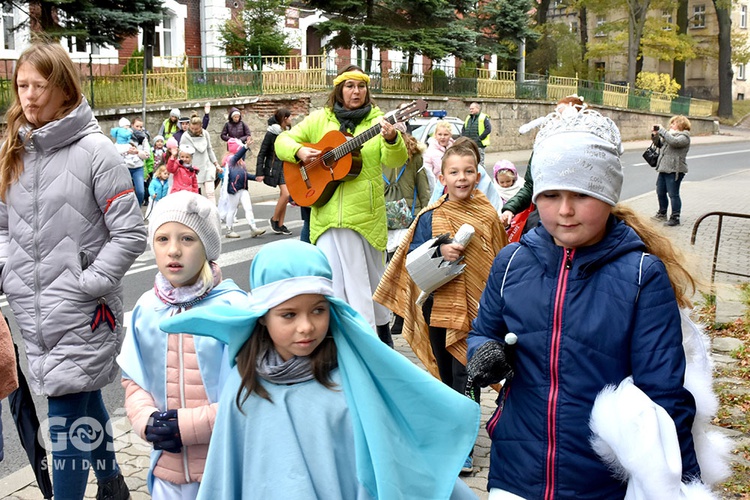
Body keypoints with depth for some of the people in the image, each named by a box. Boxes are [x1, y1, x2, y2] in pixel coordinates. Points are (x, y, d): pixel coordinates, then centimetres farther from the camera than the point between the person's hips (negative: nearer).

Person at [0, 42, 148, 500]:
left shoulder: (94, 150, -12)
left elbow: (131, 233, -13)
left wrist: (90, 283, -16)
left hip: (81, 312, -6)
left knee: (68, 414, -3)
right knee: (85, 400, 19)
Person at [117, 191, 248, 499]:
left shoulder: (233, 306, -15)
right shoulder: (146, 308, -1)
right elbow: (132, 379, 7)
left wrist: (186, 426, -17)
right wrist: (147, 421, -11)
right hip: (168, 460, 4)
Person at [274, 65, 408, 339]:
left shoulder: (377, 121, 3)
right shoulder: (319, 119, 8)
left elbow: (396, 161, -9)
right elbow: (283, 141, 12)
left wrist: (392, 140, -30)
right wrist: (299, 151, -10)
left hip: (366, 212, -1)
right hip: (328, 212, 1)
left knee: (371, 273, 12)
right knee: (333, 276, 1)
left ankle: (381, 323, 34)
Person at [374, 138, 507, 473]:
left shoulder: (488, 215, 0)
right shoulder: (430, 217, -2)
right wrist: (440, 252, -20)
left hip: (476, 308, -1)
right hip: (440, 306, 1)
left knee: (464, 376, -1)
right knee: (445, 375, 14)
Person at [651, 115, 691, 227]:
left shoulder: (684, 136, -8)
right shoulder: (671, 134, 19)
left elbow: (673, 142, -27)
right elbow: (660, 144, 26)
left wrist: (661, 130, -21)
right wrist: (655, 136, 7)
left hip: (674, 170, -9)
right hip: (663, 168, 9)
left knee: (673, 194, -5)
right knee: (660, 192, 17)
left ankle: (675, 218, 2)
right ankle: (662, 213, 33)